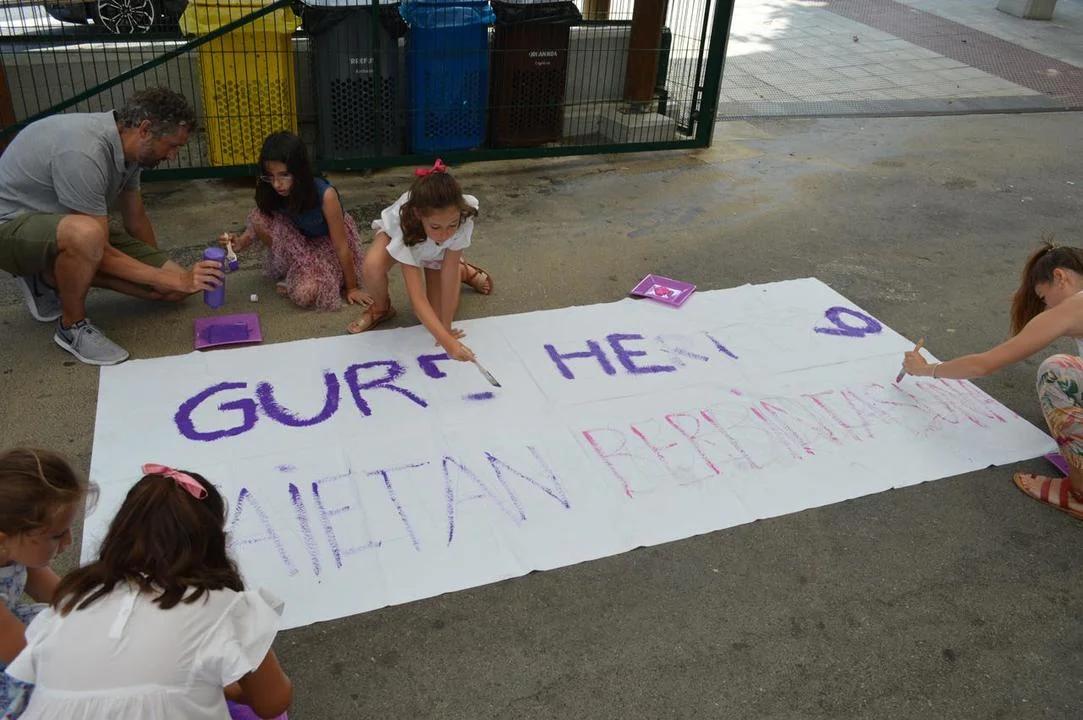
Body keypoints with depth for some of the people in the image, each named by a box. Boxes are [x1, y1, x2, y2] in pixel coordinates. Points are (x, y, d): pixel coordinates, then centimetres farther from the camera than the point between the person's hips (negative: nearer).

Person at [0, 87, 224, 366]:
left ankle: (50, 279, 12)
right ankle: (73, 327, -14)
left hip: (63, 226, 8)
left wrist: (160, 265, 22)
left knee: (172, 286, -6)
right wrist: (177, 279, -24)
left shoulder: (126, 145, -5)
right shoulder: (82, 153, -32)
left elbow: (136, 221, 11)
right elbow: (101, 252, -28)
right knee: (86, 234, -42)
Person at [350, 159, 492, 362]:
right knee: (372, 266, -34)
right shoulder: (404, 226, -45)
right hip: (400, 234, -1)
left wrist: (446, 328, -26)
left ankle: (463, 270, 22)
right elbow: (417, 298, -47)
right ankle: (381, 308, 0)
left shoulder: (463, 217, -42)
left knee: (440, 311, -8)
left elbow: (448, 274, -31)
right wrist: (448, 343, -57)